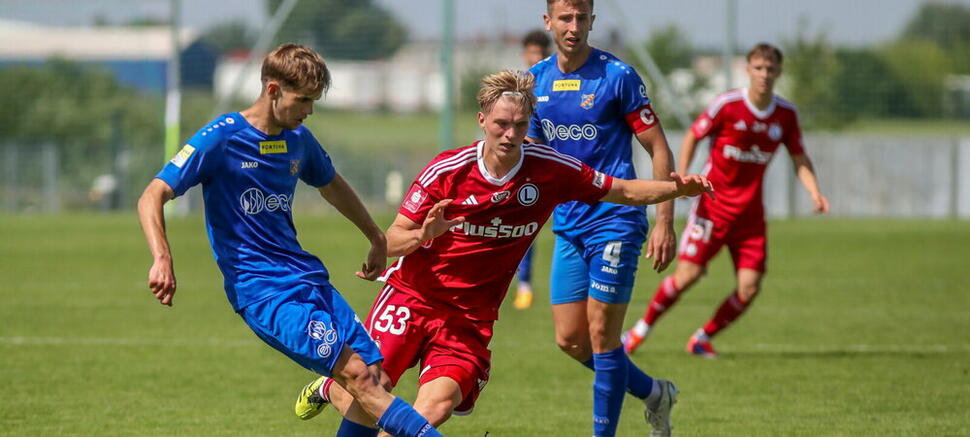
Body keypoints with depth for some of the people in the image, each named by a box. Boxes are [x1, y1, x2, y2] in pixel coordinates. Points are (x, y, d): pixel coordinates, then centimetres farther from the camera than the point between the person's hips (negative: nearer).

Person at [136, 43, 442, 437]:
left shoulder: (299, 140, 12)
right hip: (260, 289, -8)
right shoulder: (221, 138, -9)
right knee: (358, 374, -20)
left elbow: (332, 185, 35)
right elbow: (151, 198, -13)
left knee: (375, 379, -6)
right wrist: (162, 260, -29)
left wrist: (377, 239, 42)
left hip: (309, 278, 8)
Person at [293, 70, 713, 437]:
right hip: (411, 298, -1)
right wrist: (422, 235, -29)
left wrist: (677, 188, -14)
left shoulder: (551, 170, -8)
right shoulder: (446, 171, -12)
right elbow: (391, 241, -6)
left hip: (470, 317, 1)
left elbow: (623, 191, 3)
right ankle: (329, 388, 32)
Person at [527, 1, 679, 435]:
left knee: (601, 335, -7)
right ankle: (653, 391, 27)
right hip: (567, 226, 6)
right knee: (570, 340, 6)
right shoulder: (536, 80, 7)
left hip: (614, 221, -6)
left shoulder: (617, 76, -9)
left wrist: (664, 223, -13)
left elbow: (659, 149, -7)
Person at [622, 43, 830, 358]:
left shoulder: (786, 114, 1)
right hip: (714, 201, -4)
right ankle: (641, 330, 9)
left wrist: (814, 193, -7)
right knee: (687, 275, -12)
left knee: (749, 288, -6)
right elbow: (693, 136, -1)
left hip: (750, 211, 4)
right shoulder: (728, 104, -10)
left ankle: (702, 339, 14)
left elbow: (799, 159, 10)